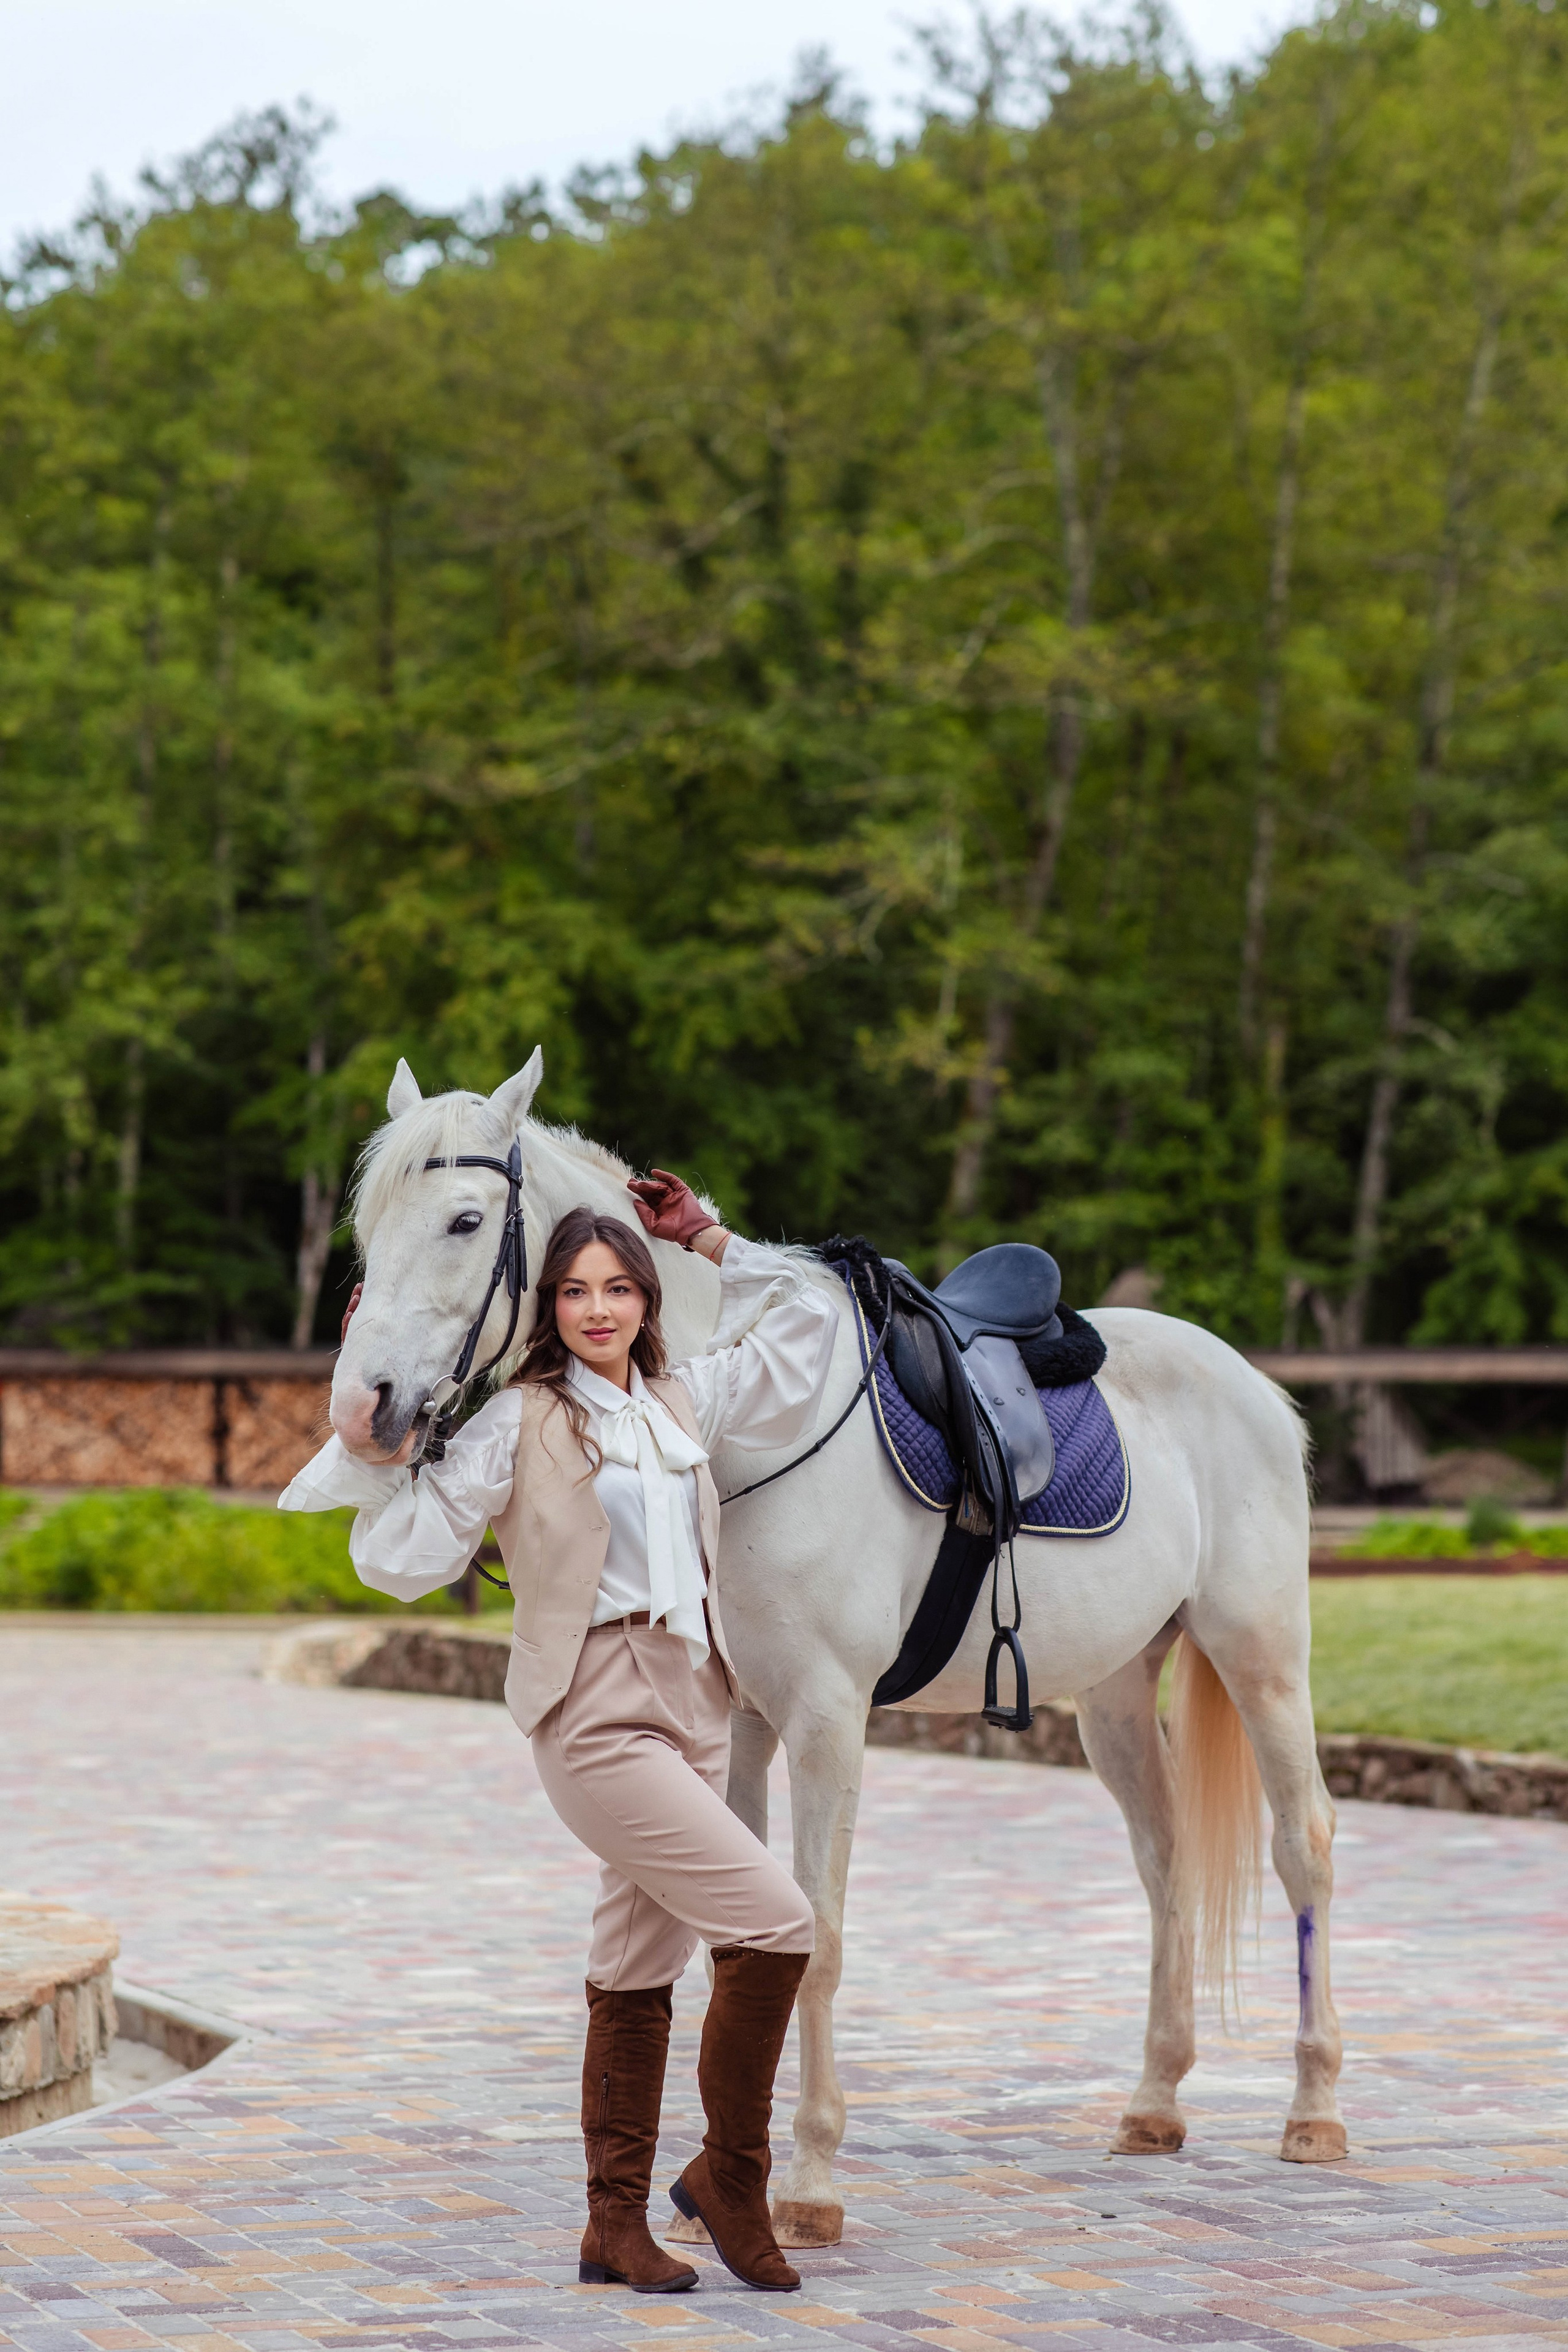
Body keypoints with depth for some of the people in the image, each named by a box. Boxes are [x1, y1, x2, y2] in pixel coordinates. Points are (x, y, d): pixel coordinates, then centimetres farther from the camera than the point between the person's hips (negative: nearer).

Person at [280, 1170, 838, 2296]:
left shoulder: (685, 1399, 10)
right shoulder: (518, 1422, -6)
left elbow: (806, 1319, 21)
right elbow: (409, 1556, -8)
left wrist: (712, 1242, 13)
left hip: (697, 1705, 6)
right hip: (600, 1716, -6)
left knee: (639, 1974, 10)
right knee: (774, 1920, -15)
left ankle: (618, 2226, 18)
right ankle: (733, 2170, 2)